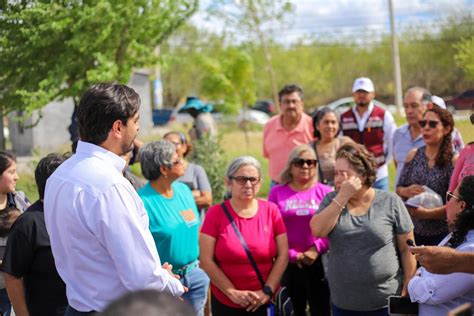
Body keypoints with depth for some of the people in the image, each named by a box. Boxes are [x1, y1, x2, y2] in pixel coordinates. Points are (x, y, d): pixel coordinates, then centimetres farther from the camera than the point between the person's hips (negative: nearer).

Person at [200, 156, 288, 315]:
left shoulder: (271, 210, -1)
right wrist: (233, 293, -15)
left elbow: (283, 255, -2)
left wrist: (267, 291, -11)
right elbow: (206, 260, -10)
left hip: (266, 301, 1)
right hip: (226, 303, -1)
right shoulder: (215, 213, -6)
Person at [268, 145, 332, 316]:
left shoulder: (325, 192, 1)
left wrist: (316, 249, -13)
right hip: (289, 264, 1)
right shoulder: (277, 192, 3)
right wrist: (292, 254, -8)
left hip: (319, 262, -1)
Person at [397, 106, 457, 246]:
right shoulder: (413, 155, 4)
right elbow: (398, 189, 10)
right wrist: (406, 191, -12)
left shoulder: (454, 161, -11)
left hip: (442, 234, -4)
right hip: (414, 232, 4)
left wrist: (427, 213, -24)